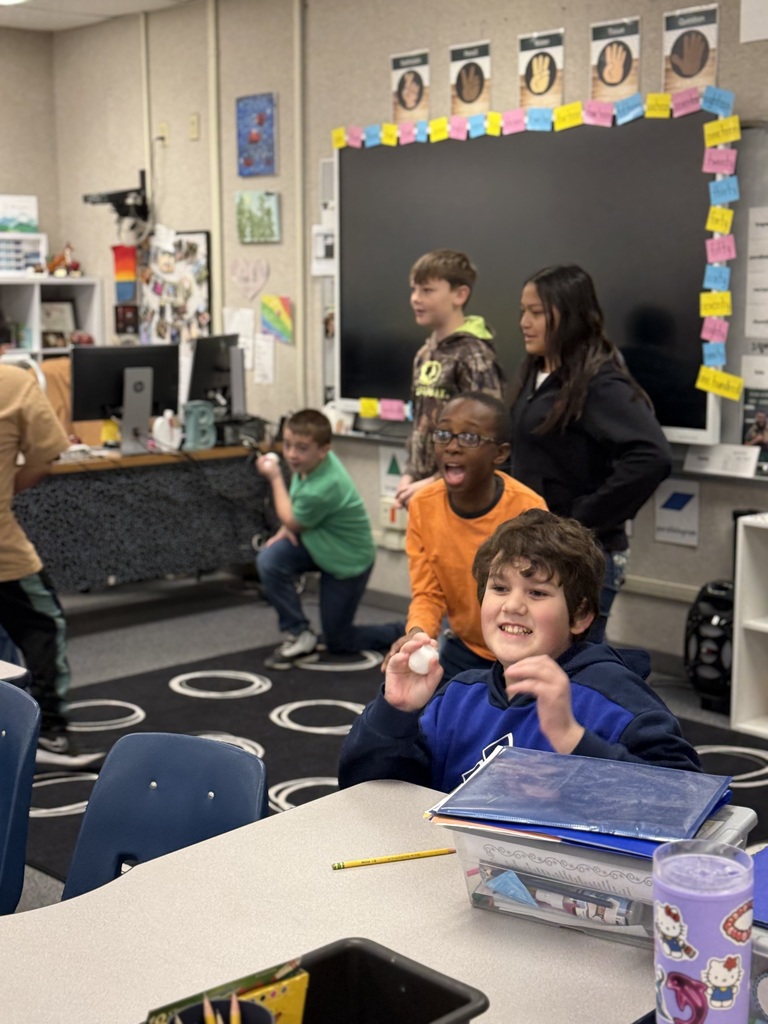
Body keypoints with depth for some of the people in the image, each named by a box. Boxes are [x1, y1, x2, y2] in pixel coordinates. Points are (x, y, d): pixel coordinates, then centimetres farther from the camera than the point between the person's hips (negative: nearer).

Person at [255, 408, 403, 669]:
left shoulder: (323, 488, -37)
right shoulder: (311, 461, -12)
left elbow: (291, 521, -17)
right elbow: (296, 505, 9)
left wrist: (274, 478, -11)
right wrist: (287, 528, -9)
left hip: (348, 562, -8)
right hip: (317, 543, 8)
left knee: (338, 642, 5)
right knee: (269, 559, -18)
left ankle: (406, 634, 20)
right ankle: (299, 635, -5)